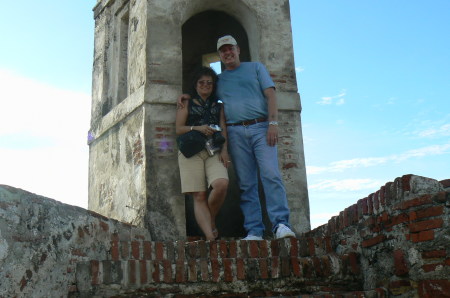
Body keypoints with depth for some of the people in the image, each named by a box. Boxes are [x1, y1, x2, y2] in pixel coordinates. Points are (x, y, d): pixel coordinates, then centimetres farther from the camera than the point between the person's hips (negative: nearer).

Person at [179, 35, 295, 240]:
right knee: (246, 184, -3)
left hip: (261, 127, -2)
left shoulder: (256, 67, 16)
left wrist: (273, 123, -8)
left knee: (271, 175, -16)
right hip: (235, 133, 2)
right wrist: (187, 97, 15)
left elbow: (270, 94, 5)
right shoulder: (219, 79, 23)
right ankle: (254, 231, -3)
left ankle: (281, 224, -18)